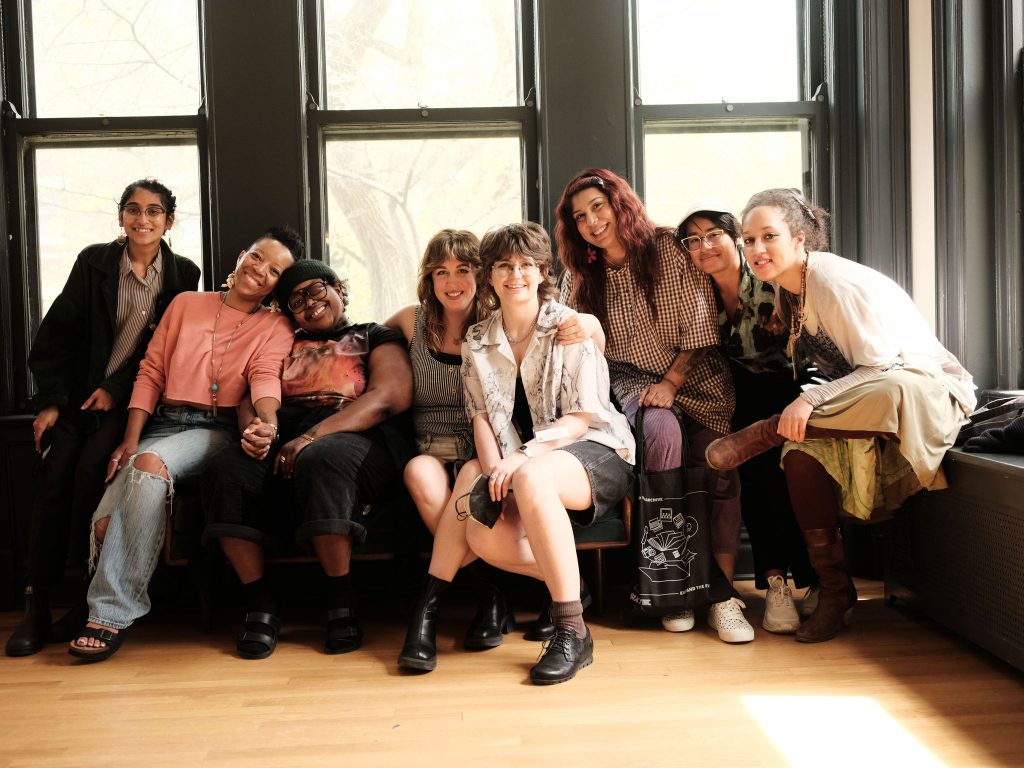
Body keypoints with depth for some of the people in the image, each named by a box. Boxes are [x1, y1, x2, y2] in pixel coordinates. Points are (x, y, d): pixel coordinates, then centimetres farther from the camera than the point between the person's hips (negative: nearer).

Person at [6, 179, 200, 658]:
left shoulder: (183, 275, 4)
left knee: (92, 464, -26)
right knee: (56, 471, -20)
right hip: (80, 393, 2)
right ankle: (37, 600, -14)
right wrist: (50, 400, -4)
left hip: (133, 398, -2)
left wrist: (117, 390, -8)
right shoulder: (94, 262, 6)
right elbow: (58, 332, 3)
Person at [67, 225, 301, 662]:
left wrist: (268, 422, -33)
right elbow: (150, 373, 12)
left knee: (151, 463, -35)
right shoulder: (186, 304, 16)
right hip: (161, 424, 3)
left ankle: (112, 613, -28)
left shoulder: (275, 327, 10)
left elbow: (265, 378, -9)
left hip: (216, 431, -3)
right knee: (105, 523, -24)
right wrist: (130, 441, -1)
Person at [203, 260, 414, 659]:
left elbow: (390, 397, -3)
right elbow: (254, 398, 18)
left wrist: (310, 438, -15)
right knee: (226, 470, -29)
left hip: (356, 436, -3)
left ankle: (342, 606, -27)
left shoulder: (375, 337, 17)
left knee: (321, 461, -39)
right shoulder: (286, 345, 30)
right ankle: (259, 606, -21)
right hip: (282, 439, 4)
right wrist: (254, 428, -11)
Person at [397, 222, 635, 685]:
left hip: (593, 451, -4)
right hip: (520, 467, 4)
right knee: (484, 536, -26)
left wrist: (522, 457, -23)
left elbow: (583, 417, -9)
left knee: (532, 478, -38)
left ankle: (572, 630, -30)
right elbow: (481, 416, 5)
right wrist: (491, 467, -17)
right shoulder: (478, 342, 11)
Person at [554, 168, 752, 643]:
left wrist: (671, 382, -14)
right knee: (662, 429, -34)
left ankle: (722, 596, -22)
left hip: (695, 377, 0)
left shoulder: (669, 250, -1)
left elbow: (700, 325, -4)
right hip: (632, 380, 0)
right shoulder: (581, 275, 9)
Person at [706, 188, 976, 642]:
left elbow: (880, 367, -23)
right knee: (801, 454, -24)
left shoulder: (837, 282, -20)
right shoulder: (786, 292, 6)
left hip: (931, 390, -7)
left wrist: (810, 401, -33)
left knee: (893, 394, -44)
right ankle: (834, 592, -15)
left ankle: (765, 432, -27)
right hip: (863, 404, 7)